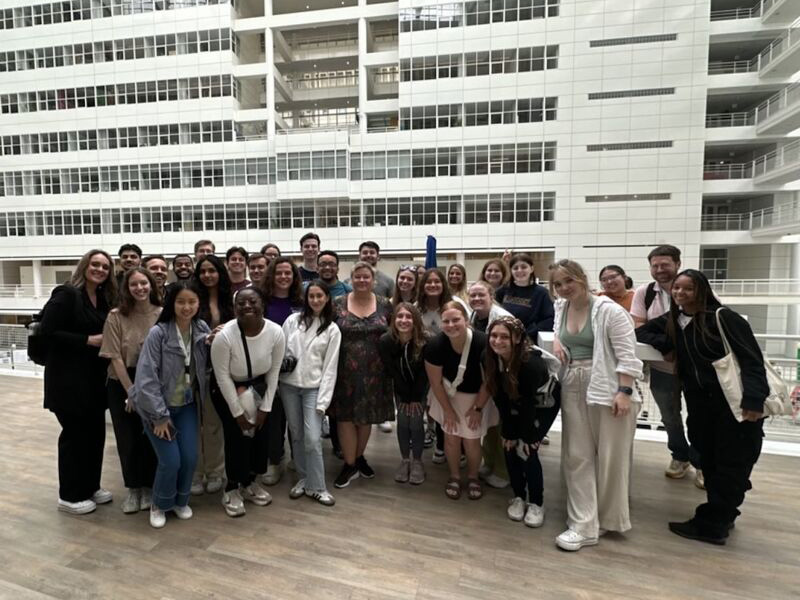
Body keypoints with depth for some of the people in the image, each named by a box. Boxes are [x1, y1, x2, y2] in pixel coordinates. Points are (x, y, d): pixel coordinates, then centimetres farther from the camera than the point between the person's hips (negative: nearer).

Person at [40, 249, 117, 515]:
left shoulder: (104, 299, 10)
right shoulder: (66, 294, -11)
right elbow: (47, 331, -18)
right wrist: (87, 340, -20)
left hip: (94, 376, 7)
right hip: (68, 377, -7)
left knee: (95, 431, 12)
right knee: (74, 433, 3)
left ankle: (91, 486, 29)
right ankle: (69, 495, 20)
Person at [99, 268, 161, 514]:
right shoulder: (116, 316, -9)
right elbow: (115, 357, -9)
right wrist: (131, 391, -10)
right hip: (122, 385, 0)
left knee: (151, 437, 8)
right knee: (128, 439, 8)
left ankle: (148, 487, 28)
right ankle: (133, 488, 29)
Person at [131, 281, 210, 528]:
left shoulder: (202, 329, -6)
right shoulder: (158, 333, -20)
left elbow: (207, 366, 1)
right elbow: (146, 377, -18)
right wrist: (160, 415, -16)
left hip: (187, 405, 4)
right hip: (158, 406, -3)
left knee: (190, 458, 2)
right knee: (171, 461, -3)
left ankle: (180, 501, 32)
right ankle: (159, 505, 28)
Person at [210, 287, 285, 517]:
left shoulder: (276, 332, -22)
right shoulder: (224, 335, -29)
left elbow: (274, 372, -10)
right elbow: (222, 377, -19)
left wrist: (265, 407, -8)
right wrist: (237, 412, -14)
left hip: (259, 390, 3)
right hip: (227, 392, -3)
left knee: (260, 436, 5)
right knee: (237, 437, -5)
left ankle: (249, 482, 30)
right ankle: (232, 488, 20)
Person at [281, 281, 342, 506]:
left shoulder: (332, 330, -1)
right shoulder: (293, 320, 2)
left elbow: (330, 367, -4)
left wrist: (323, 400, -9)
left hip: (314, 388, -2)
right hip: (289, 385, 2)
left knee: (313, 439, -5)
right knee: (297, 436, 12)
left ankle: (316, 487, 12)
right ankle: (303, 479, 30)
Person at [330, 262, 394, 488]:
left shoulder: (384, 305, 1)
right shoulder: (338, 304, -2)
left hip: (374, 371, 1)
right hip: (346, 371, -1)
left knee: (367, 415, 13)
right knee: (345, 415, 4)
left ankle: (359, 456, 36)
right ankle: (350, 465, 22)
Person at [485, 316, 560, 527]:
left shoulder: (531, 362, -37)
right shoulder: (490, 359, -21)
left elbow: (529, 403, -27)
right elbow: (499, 397, -13)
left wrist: (527, 436, -17)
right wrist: (508, 432, -9)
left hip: (544, 403, -4)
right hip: (516, 403, 5)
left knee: (527, 451, -10)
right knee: (509, 447, -2)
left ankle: (536, 503, 10)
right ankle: (519, 497, 19)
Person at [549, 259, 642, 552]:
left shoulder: (609, 310, -12)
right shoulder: (560, 308, 6)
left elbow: (627, 355, -14)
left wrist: (624, 392, -19)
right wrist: (556, 339, 7)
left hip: (609, 388, -6)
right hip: (573, 388, 6)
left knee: (610, 458, 9)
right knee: (577, 456, 7)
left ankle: (608, 519, 30)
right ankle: (584, 526, 18)